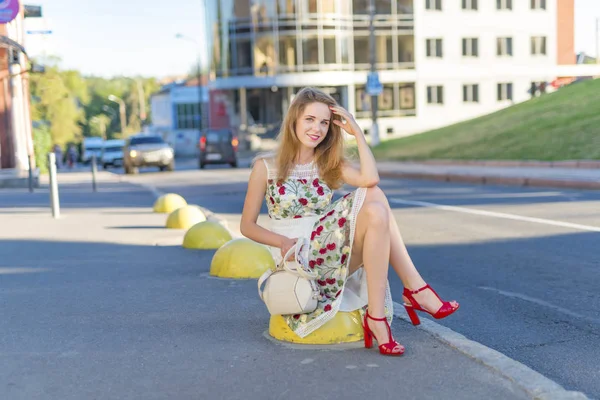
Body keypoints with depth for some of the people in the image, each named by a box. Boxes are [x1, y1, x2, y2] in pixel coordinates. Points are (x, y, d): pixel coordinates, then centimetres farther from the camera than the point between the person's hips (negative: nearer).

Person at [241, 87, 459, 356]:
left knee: (375, 202, -24)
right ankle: (415, 287, -15)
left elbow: (370, 178, -10)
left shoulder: (329, 164, 12)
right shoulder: (266, 167, 0)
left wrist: (357, 132, -6)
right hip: (297, 261, -5)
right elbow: (247, 226, 1)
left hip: (329, 252, 6)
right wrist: (284, 242, -16)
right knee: (376, 214, -24)